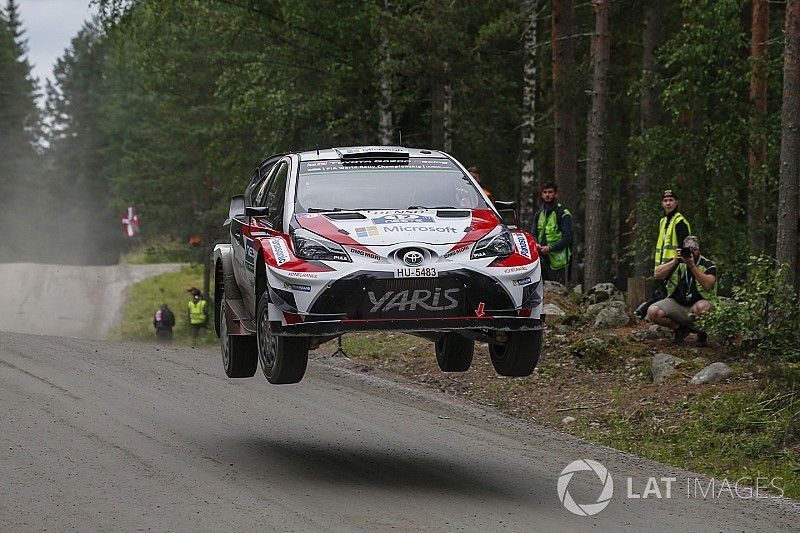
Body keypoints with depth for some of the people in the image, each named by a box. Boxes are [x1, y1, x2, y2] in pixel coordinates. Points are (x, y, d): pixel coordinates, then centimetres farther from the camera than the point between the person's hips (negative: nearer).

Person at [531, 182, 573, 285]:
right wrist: (535, 244, -4)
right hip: (541, 260, 6)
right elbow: (533, 234, 20)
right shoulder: (538, 214, 19)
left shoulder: (563, 214, -2)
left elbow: (567, 238, -9)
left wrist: (550, 248, -18)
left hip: (557, 260, -6)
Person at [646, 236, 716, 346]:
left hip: (699, 302, -3)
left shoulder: (708, 265, -4)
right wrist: (674, 262, -17)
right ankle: (679, 328, 3)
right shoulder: (677, 263, 5)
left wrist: (692, 266, -25)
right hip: (676, 303, 3)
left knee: (701, 308, -41)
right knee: (653, 312, -22)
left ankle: (702, 333, -7)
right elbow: (657, 275, -6)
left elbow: (708, 285, -22)